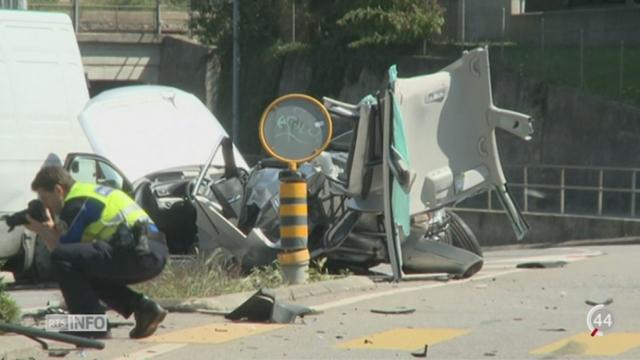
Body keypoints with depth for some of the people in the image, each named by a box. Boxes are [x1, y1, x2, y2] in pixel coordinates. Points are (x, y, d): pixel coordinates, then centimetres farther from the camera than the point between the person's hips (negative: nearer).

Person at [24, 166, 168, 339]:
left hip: (140, 253, -10)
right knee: (87, 272, 29)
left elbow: (61, 249, -2)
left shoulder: (76, 204, -5)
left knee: (62, 258, -14)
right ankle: (144, 308, 13)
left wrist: (41, 230, 10)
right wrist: (52, 227, 18)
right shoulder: (88, 191, 24)